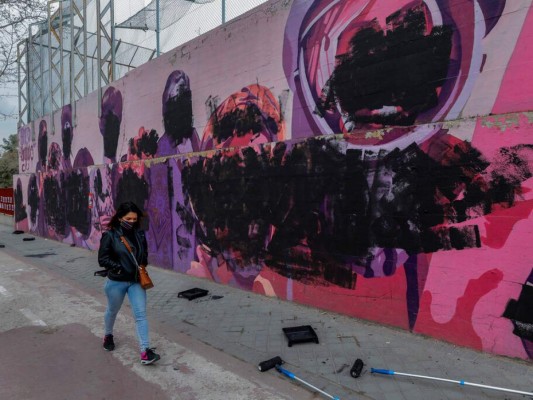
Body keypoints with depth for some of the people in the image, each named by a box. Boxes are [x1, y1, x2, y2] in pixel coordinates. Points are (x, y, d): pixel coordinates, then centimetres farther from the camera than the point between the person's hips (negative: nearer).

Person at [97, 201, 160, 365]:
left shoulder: (140, 234, -2)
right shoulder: (110, 235, -14)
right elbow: (102, 259, -13)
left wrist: (142, 268, -3)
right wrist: (119, 268, -21)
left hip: (136, 281, 2)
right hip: (116, 282, -2)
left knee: (141, 314, -5)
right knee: (112, 311, 22)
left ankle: (145, 351, -5)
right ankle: (108, 336, 52)